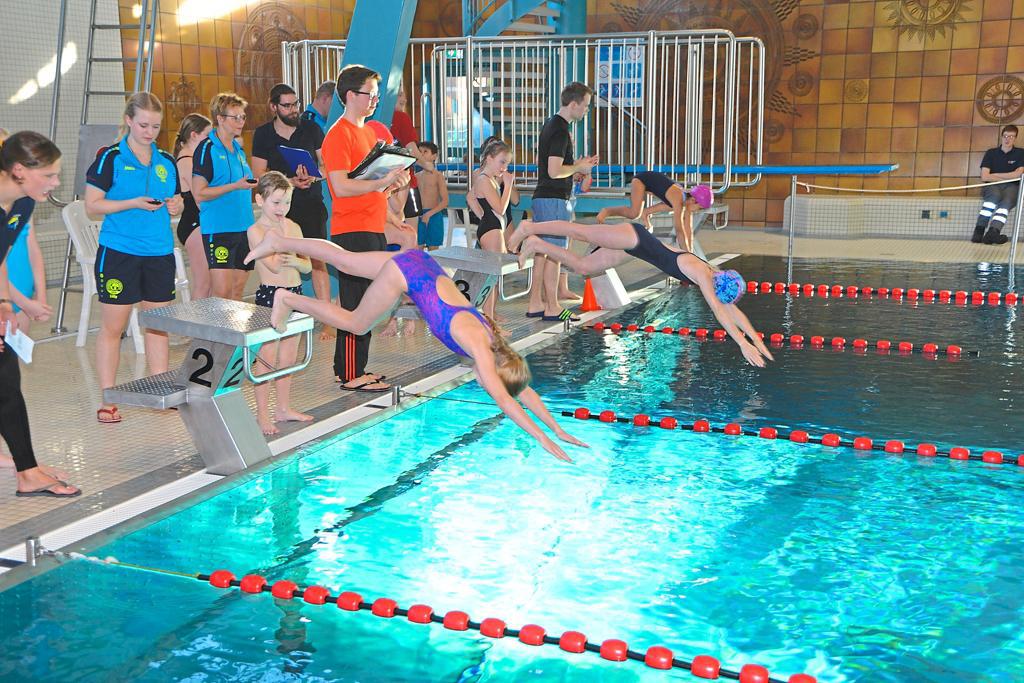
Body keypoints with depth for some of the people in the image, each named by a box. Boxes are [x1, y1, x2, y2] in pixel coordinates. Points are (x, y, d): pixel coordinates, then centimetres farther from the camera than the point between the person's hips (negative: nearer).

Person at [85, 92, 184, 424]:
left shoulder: (166, 160, 11)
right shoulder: (110, 158, -4)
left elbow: (176, 199, 21)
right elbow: (92, 204, -7)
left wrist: (176, 206, -3)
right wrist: (134, 203, -17)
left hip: (159, 252, 5)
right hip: (118, 251, -5)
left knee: (158, 323, 11)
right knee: (112, 326, 1)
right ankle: (107, 400, 8)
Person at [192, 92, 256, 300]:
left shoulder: (238, 149, 15)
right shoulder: (207, 149, -7)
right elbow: (199, 193, -13)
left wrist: (252, 186, 9)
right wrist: (235, 186, -18)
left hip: (244, 227, 7)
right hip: (218, 228, -7)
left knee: (237, 292, 9)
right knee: (222, 293, -10)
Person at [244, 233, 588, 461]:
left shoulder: (495, 345, -7)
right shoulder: (479, 346, -25)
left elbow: (525, 390, 1)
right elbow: (504, 400, -31)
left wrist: (559, 430, -1)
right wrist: (542, 439, -32)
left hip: (421, 265, 6)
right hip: (410, 272, -6)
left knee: (345, 262, 19)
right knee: (356, 324, 9)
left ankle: (278, 243, 33)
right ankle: (289, 300, 22)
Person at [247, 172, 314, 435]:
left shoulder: (293, 227, 9)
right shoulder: (256, 230, -10)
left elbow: (307, 266, 8)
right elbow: (274, 265, -20)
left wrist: (294, 261, -13)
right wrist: (284, 234, -14)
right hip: (269, 295, -6)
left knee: (288, 358, 13)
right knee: (267, 358, -3)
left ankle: (283, 408, 24)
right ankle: (262, 414, 4)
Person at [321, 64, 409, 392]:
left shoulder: (370, 131, 19)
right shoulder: (339, 135, -10)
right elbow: (341, 186, -20)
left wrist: (394, 182, 8)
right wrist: (381, 182, -22)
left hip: (373, 229, 9)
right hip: (352, 232, -9)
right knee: (355, 304, -6)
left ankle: (352, 369, 20)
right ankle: (350, 376, 0)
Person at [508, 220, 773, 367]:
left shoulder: (716, 277, 0)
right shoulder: (701, 273, -24)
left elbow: (733, 310, 7)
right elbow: (719, 313, -30)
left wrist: (757, 340, 4)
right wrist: (744, 344, -32)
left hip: (632, 247, 7)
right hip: (633, 237, -7)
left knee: (582, 266, 10)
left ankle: (537, 245, 18)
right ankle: (528, 228, 6)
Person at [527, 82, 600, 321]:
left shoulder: (550, 125, 16)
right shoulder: (560, 131, -16)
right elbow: (555, 171, -23)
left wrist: (576, 165, 16)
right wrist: (578, 168, -7)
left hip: (542, 197, 10)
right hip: (554, 199, -10)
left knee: (542, 252, 11)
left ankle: (535, 304, 16)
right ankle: (552, 308, 0)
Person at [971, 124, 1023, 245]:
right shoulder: (991, 153, 12)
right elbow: (984, 177, -1)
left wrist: (994, 175, 1)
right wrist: (1009, 177, 0)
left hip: (1012, 187, 0)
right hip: (992, 186, 0)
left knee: (1007, 200, -36)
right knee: (995, 196, -37)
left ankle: (993, 232, -59)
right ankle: (979, 230, -47)